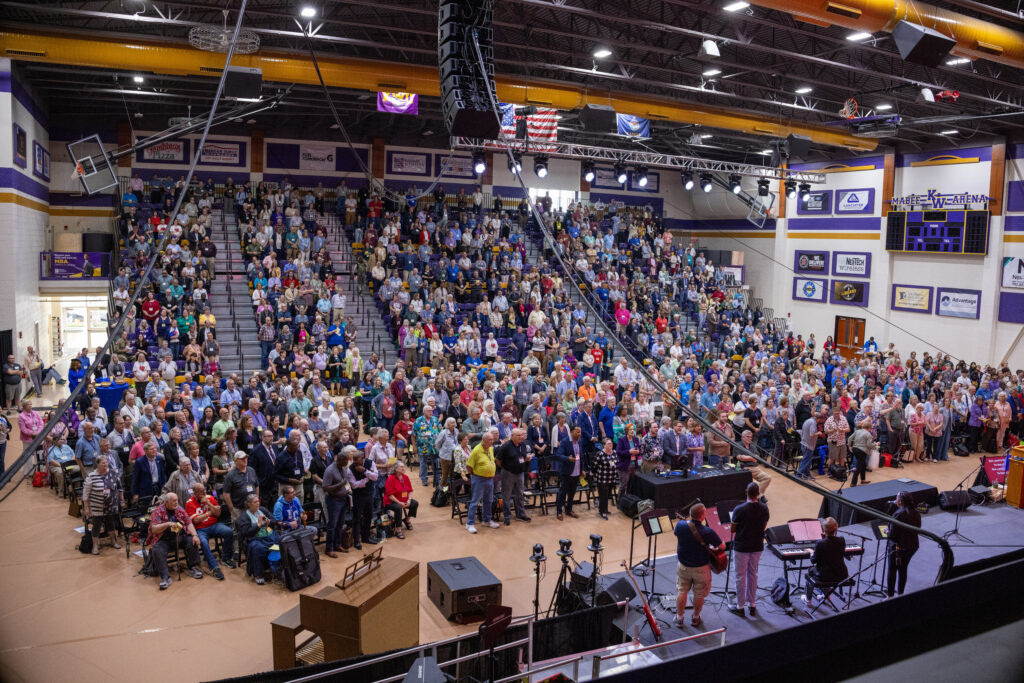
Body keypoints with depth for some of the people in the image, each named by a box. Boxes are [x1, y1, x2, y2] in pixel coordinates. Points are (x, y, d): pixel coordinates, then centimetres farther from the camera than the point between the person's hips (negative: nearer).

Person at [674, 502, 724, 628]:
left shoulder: (680, 525, -19)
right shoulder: (708, 532, -29)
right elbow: (722, 547, -14)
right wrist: (713, 545, 6)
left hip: (683, 565, 3)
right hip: (701, 568, -3)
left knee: (682, 591, 20)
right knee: (699, 594, 19)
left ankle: (679, 618, 34)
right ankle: (695, 619, 36)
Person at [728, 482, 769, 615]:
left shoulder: (739, 509, -22)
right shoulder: (764, 508, -9)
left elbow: (732, 529, -12)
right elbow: (764, 526, 4)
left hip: (741, 547, -4)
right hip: (757, 546, 4)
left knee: (741, 576, 9)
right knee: (753, 574, 18)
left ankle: (740, 606, 20)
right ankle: (752, 604, 27)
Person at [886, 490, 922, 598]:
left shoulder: (899, 514, -24)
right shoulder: (916, 513, -1)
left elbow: (892, 535, -22)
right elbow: (917, 529, 10)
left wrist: (887, 531, -2)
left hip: (898, 547, -7)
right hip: (912, 546, 7)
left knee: (892, 570, 6)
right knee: (903, 570, 19)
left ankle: (890, 596, 10)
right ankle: (900, 593, 29)